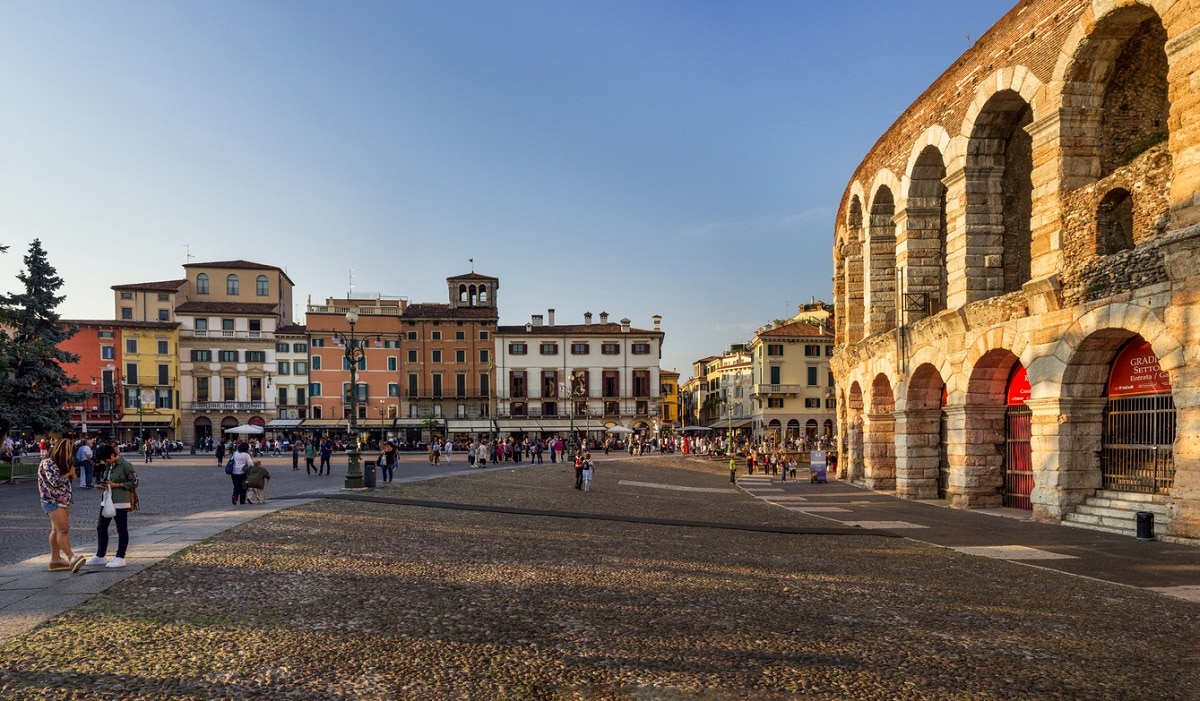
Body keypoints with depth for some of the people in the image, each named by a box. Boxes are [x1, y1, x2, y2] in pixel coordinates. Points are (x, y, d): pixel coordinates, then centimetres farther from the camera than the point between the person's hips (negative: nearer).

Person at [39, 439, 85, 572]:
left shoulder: (61, 463, 14)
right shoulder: (48, 463, -14)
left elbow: (67, 480, 20)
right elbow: (55, 482, -22)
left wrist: (71, 473, 0)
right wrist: (68, 473, -9)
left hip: (64, 500, 9)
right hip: (52, 501, -9)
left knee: (57, 530, 11)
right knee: (63, 529, -17)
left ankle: (55, 559, 14)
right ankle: (71, 557, -24)